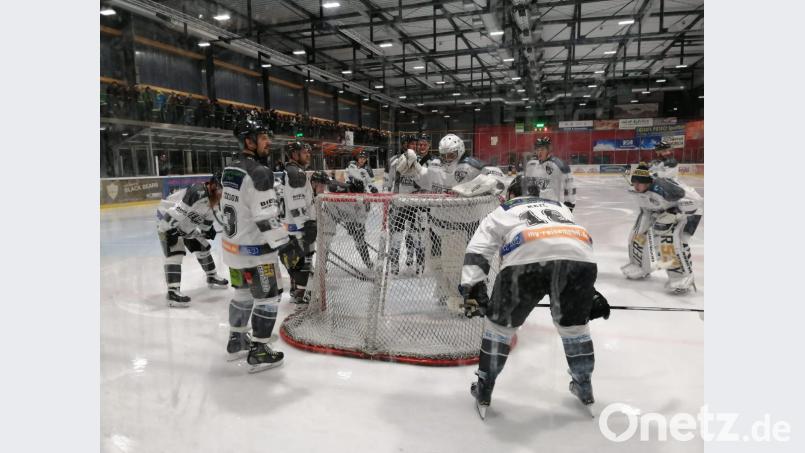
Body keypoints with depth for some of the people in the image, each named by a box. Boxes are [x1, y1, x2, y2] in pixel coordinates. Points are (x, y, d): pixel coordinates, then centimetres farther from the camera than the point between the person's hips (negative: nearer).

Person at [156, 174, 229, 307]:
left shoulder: (211, 197, -1)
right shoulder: (198, 192, -33)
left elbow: (207, 214, 18)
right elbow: (177, 210, -37)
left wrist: (208, 229, 18)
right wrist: (171, 231, -36)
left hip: (186, 225, 10)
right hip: (168, 222, -10)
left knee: (203, 247, 15)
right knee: (175, 253, -20)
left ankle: (212, 277, 34)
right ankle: (172, 292, -25)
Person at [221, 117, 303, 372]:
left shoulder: (231, 169, 8)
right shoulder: (258, 172, -22)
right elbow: (266, 218, -25)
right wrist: (284, 245, -21)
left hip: (233, 245, 9)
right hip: (254, 250, -9)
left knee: (242, 293, 23)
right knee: (267, 298, 3)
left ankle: (236, 341, 37)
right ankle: (258, 352, 11)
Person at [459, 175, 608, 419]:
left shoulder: (502, 212, 33)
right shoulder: (560, 207, 43)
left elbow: (477, 251, 19)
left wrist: (472, 291, 14)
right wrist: (589, 293, 40)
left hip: (527, 259, -3)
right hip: (580, 258, 3)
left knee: (501, 321, 18)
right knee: (573, 321, 28)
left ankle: (484, 390, 26)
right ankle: (584, 387, 39)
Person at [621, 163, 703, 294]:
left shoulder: (662, 187, -37)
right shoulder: (642, 191, -10)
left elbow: (694, 199, -36)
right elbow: (646, 210, 6)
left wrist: (673, 214, -37)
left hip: (687, 211, -9)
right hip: (664, 213, 9)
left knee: (672, 240, -29)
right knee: (638, 233, 7)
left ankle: (683, 277, -15)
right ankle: (640, 266, 27)